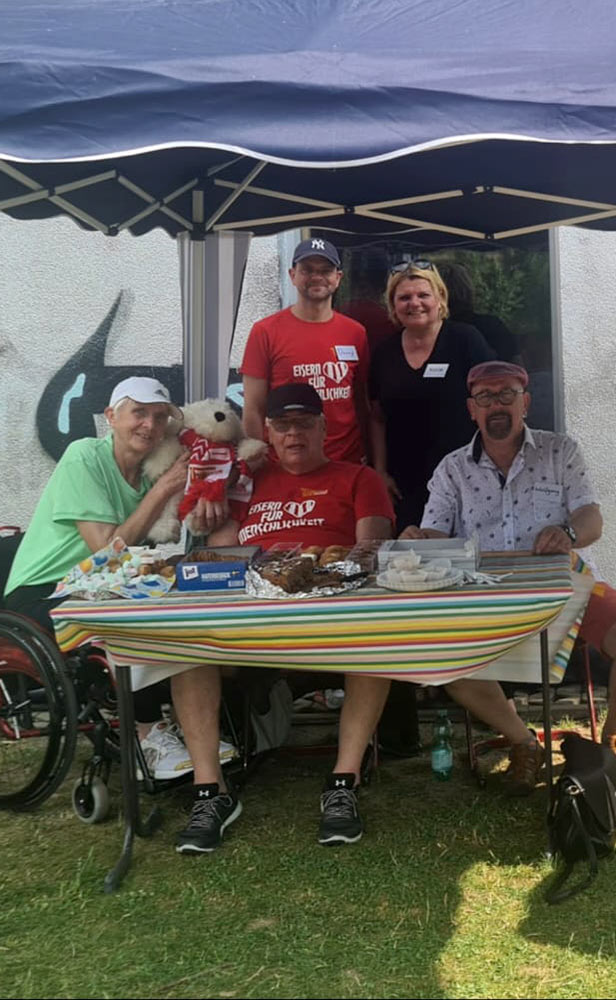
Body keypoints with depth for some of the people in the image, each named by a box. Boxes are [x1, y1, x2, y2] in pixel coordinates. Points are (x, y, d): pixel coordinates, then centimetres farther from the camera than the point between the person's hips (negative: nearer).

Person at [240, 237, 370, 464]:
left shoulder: (355, 333, 4)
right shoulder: (265, 332, -4)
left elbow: (362, 403, 10)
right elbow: (254, 410, -3)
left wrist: (367, 460, 5)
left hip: (348, 463, 3)